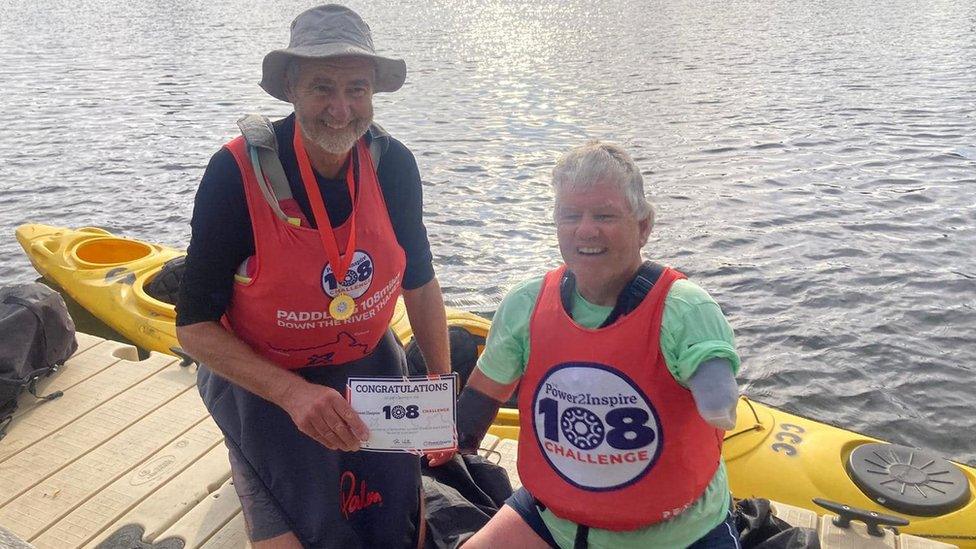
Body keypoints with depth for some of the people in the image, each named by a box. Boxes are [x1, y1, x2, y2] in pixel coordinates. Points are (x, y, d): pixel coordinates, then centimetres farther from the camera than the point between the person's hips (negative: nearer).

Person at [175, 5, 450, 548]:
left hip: (371, 368, 4)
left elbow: (420, 282, 2)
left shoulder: (392, 163, -12)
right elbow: (195, 325, -18)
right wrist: (293, 393, -31)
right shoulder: (240, 172, -24)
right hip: (262, 381, -3)